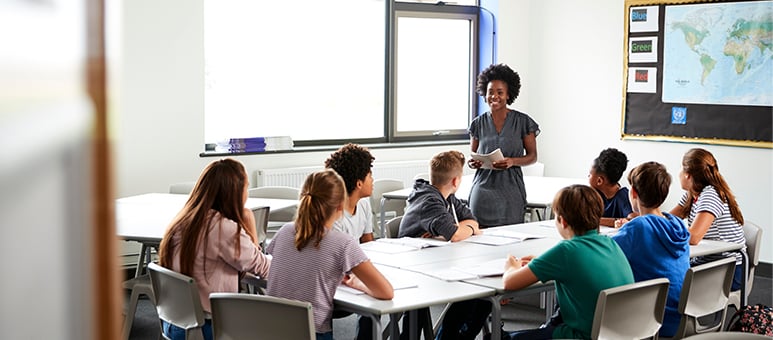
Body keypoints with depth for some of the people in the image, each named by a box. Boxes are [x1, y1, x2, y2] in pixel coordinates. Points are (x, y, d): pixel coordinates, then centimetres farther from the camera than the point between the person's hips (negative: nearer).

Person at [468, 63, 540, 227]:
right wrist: (472, 163, -7)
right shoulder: (478, 124, 7)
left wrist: (512, 161, -14)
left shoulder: (522, 122, 0)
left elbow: (532, 156, 4)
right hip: (483, 189, 1)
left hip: (510, 191, -1)